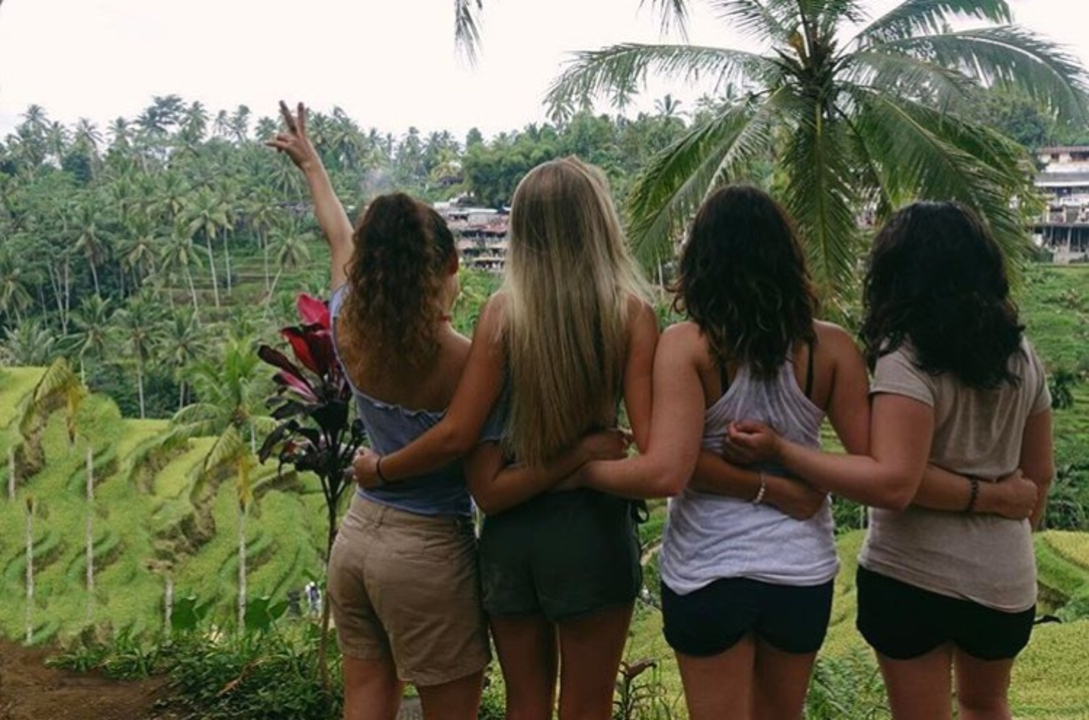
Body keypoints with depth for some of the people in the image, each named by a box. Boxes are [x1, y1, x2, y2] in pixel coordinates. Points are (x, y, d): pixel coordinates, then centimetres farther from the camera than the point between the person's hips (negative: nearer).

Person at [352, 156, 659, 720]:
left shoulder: (503, 310, -6)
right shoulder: (630, 311, -10)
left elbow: (455, 434, -9)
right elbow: (651, 445, -16)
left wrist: (379, 471, 5)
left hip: (510, 531, 2)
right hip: (591, 530, -2)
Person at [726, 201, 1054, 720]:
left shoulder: (907, 361, -19)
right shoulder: (1021, 354, 1)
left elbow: (893, 484, -28)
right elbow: (1039, 471, 10)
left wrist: (779, 450, -26)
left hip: (911, 574, -6)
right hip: (1005, 577, 6)